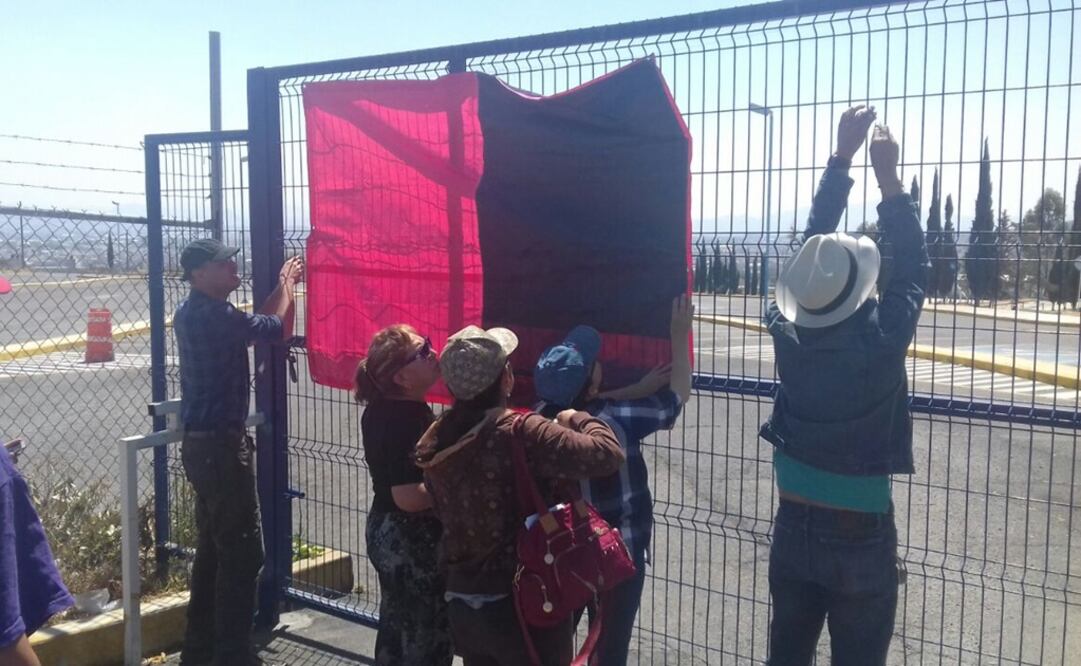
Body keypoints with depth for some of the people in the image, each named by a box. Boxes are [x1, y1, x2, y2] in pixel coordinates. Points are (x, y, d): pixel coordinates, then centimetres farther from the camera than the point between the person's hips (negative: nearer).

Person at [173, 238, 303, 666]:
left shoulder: (193, 313, 13)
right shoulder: (214, 314, -19)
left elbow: (258, 326, 21)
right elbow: (275, 328, -10)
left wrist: (284, 286, 19)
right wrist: (287, 285, 7)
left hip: (203, 442, 10)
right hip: (220, 444, -10)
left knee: (213, 549, 17)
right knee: (242, 553, -5)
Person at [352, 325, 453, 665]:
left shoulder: (382, 408, 3)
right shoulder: (408, 418, -26)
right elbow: (409, 496, -31)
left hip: (386, 532, 9)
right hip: (413, 541, -9)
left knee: (396, 627, 22)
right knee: (428, 637, 7)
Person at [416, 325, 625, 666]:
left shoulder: (435, 441, -2)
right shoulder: (519, 433, -24)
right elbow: (607, 453, -28)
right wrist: (579, 419, -7)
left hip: (461, 601, 6)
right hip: (524, 604, -6)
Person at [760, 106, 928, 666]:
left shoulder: (786, 332, -12)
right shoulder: (880, 342, -21)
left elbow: (813, 239, -1)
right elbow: (913, 269, -4)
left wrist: (842, 155, 4)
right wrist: (888, 178, -2)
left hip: (793, 528, 4)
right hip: (861, 537, -3)